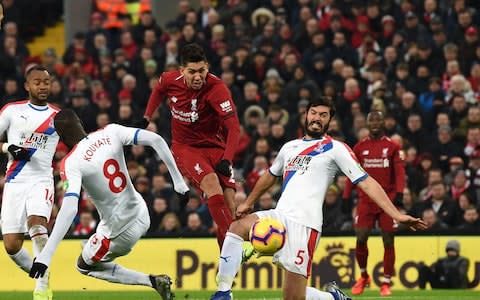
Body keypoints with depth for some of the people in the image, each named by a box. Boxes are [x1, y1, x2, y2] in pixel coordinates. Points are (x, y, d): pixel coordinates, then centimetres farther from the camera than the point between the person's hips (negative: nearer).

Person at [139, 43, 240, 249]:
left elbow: (233, 127, -28)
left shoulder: (217, 88, -23)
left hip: (215, 146, 0)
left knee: (229, 200, -13)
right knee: (212, 184, -27)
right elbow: (158, 90, 17)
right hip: (185, 146, 0)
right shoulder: (169, 80, -11)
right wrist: (147, 117, 21)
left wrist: (226, 160, -38)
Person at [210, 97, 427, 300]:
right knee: (237, 226, -21)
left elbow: (366, 182, -1)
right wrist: (248, 203, 44)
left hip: (304, 223, -6)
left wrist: (396, 215, -10)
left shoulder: (335, 149, 5)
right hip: (279, 216, 6)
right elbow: (270, 176, 40)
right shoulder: (290, 147, 22)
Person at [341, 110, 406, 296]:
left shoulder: (393, 147, 2)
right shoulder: (360, 147, 9)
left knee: (388, 241, -1)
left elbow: (399, 172, -3)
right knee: (360, 239, -6)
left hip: (388, 200, -1)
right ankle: (363, 276, 16)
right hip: (366, 200, 2)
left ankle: (386, 283, 7)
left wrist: (399, 194, -17)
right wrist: (346, 196, 5)